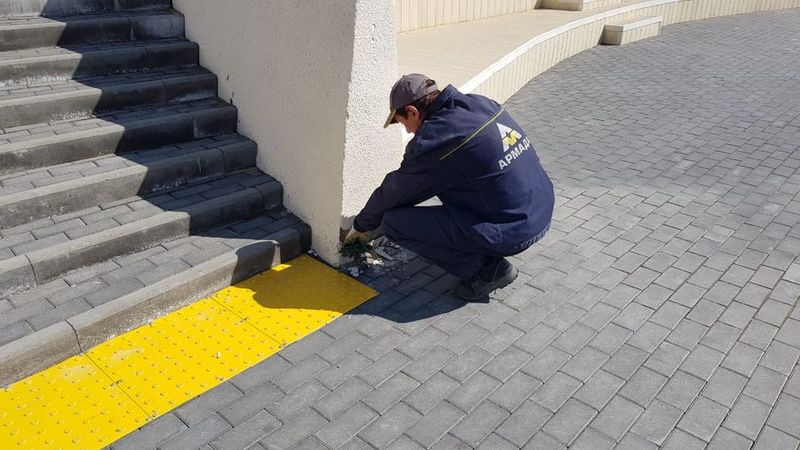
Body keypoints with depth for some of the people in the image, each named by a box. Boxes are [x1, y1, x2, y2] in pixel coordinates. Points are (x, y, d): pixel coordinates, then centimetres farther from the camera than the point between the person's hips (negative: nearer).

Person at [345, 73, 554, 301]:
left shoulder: (432, 141, -17)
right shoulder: (481, 103, 6)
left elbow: (395, 192, -3)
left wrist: (361, 225, 16)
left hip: (511, 232, -9)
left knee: (394, 222, -7)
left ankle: (486, 270, -1)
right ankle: (489, 255, 18)